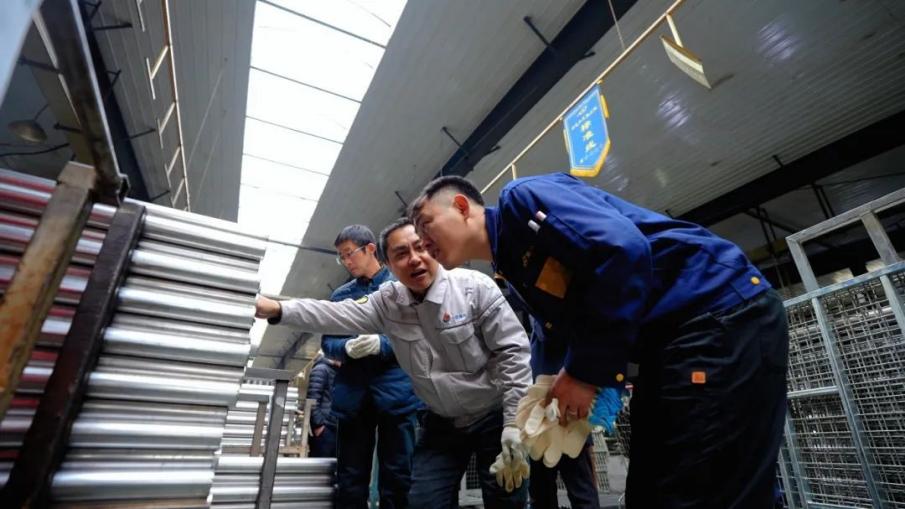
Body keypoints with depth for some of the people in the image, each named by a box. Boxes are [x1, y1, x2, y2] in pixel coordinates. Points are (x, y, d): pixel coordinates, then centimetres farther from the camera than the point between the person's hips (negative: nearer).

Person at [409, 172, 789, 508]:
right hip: (665, 345, 9)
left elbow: (622, 249, -23)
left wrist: (587, 371, -17)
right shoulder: (513, 267, 18)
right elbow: (568, 333, 19)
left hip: (719, 315, -9)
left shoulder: (520, 199, -9)